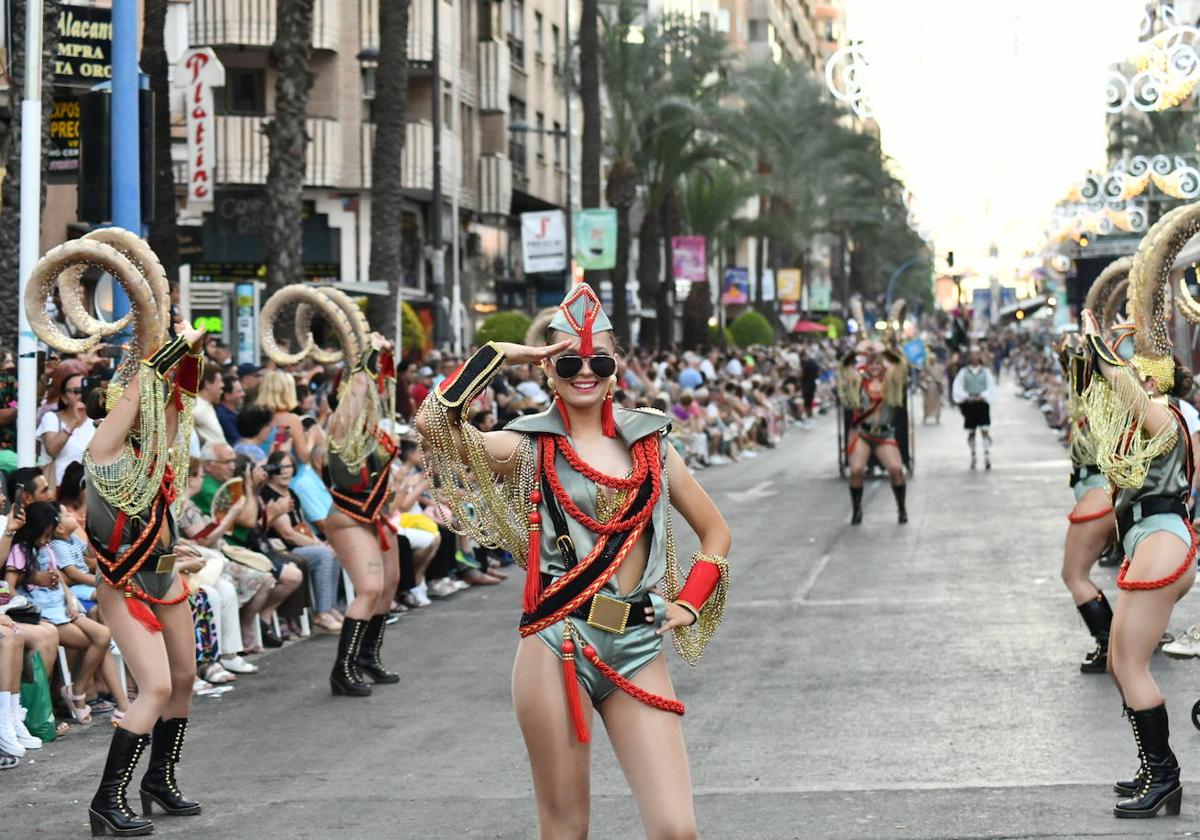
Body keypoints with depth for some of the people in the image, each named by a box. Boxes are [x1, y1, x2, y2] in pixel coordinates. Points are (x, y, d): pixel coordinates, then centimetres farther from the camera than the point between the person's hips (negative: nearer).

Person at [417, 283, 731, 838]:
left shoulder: (650, 442, 11)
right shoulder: (529, 448, 2)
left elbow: (715, 532, 22)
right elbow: (434, 423, -17)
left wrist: (689, 603, 8)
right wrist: (498, 355, -8)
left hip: (639, 648, 3)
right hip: (559, 647, -2)